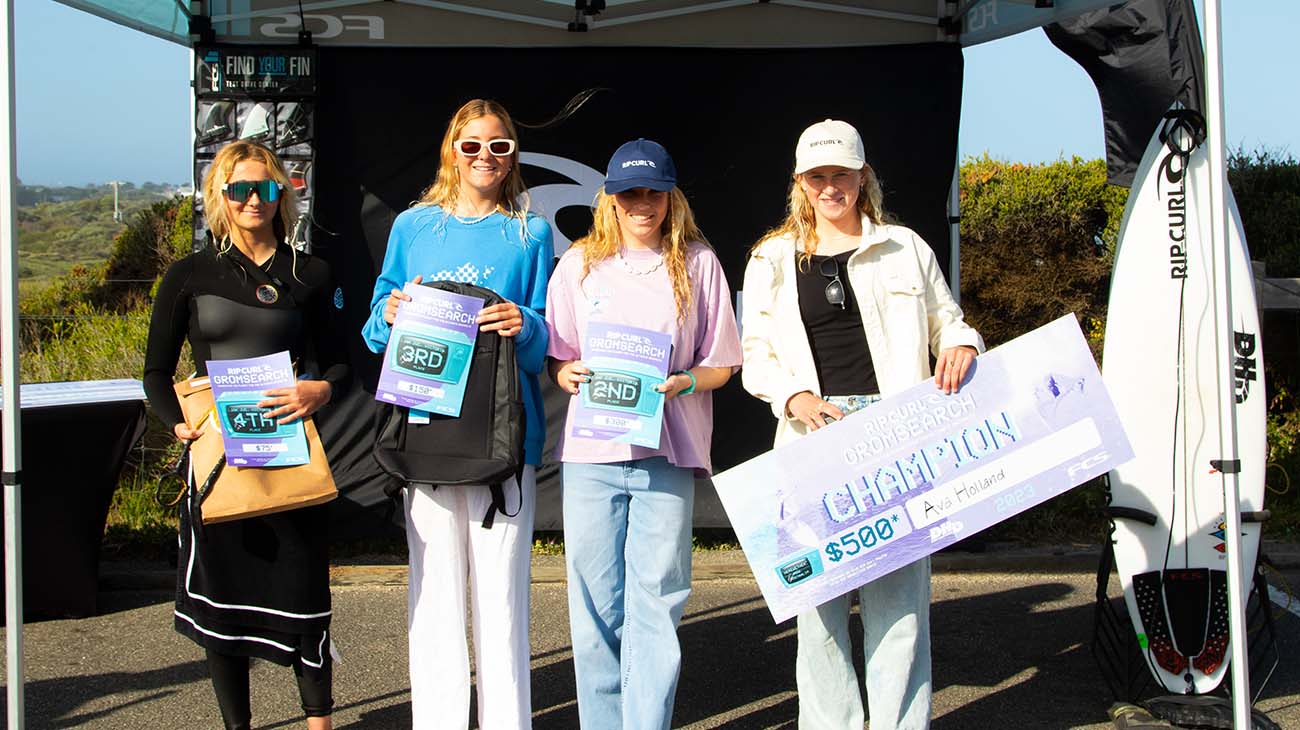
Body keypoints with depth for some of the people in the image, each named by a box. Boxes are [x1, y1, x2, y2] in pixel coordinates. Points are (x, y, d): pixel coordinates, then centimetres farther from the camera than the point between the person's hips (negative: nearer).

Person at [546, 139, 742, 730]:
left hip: (668, 453, -1)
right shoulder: (579, 263, 12)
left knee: (656, 602, -5)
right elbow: (554, 356, 13)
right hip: (591, 450, 1)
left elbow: (721, 364, 8)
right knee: (596, 604, 4)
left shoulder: (697, 263, 8)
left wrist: (683, 382, -12)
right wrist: (570, 375, -10)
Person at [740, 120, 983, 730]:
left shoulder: (905, 248, 14)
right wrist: (794, 396, -9)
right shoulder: (773, 259, 14)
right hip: (813, 438, 1)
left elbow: (947, 321, 21)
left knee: (898, 589, -4)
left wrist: (962, 346, -3)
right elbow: (756, 353, 11)